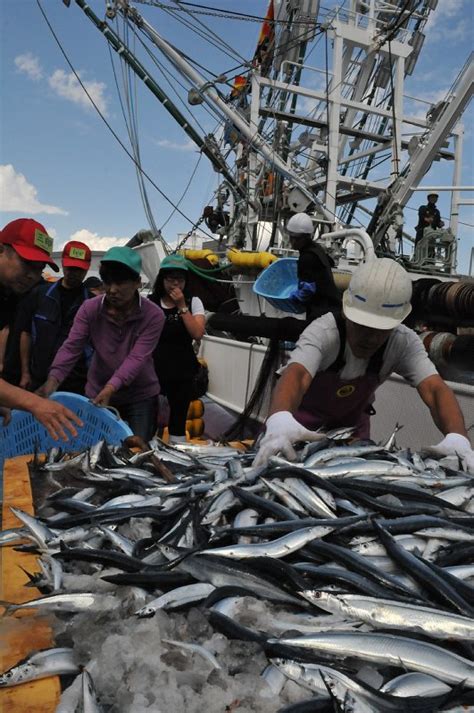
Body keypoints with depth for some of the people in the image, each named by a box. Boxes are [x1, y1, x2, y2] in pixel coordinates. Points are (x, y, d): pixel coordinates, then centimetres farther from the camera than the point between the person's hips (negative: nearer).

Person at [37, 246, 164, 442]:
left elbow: (137, 358, -25)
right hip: (97, 392, 2)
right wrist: (53, 379, -33)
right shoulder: (89, 308, -9)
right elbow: (71, 347, -16)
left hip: (140, 396, -2)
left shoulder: (153, 315, -17)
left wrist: (110, 388, -38)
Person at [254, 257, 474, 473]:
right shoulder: (324, 331, -35)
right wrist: (279, 419, -74)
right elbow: (297, 374, -53)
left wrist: (456, 437, -58)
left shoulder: (404, 343, -25)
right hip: (303, 421, -2)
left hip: (353, 422, 3)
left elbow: (435, 389, -37)